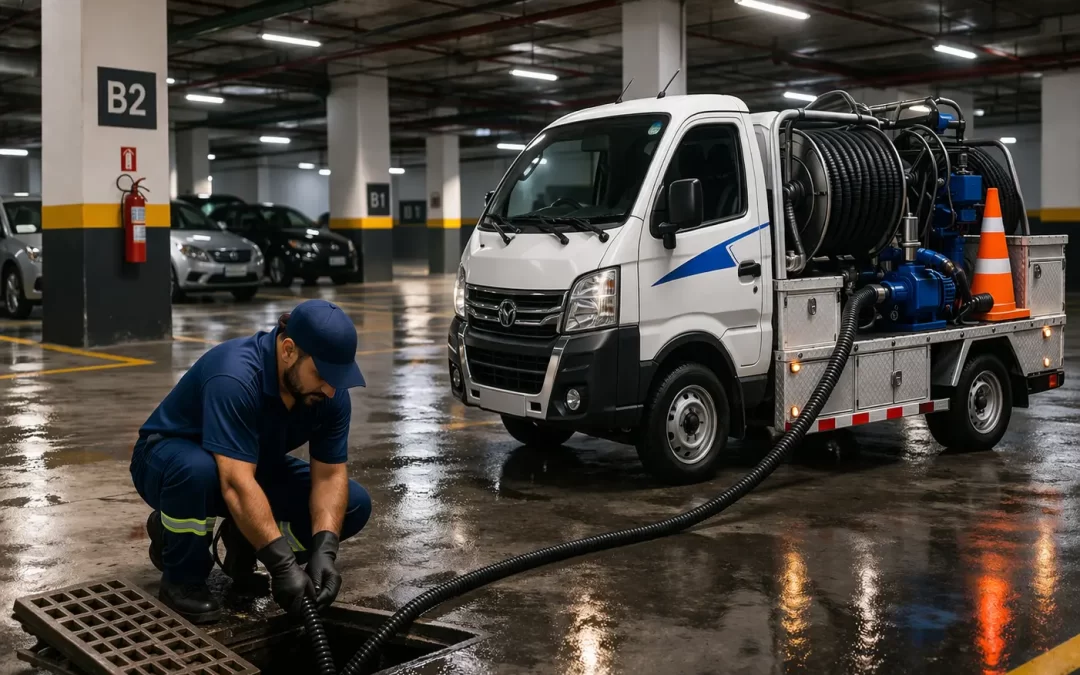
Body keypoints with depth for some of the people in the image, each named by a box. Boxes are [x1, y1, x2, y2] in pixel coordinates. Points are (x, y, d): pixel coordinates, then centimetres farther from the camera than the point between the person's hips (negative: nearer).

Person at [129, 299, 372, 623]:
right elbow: (236, 484, -43)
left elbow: (330, 474, -16)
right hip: (171, 457, -5)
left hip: (257, 468, 6)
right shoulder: (234, 376, -37)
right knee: (196, 469, -42)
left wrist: (324, 551, -30)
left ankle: (243, 542, 7)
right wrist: (283, 565, -46)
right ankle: (182, 579, -15)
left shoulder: (330, 392, -17)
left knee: (354, 505, -13)